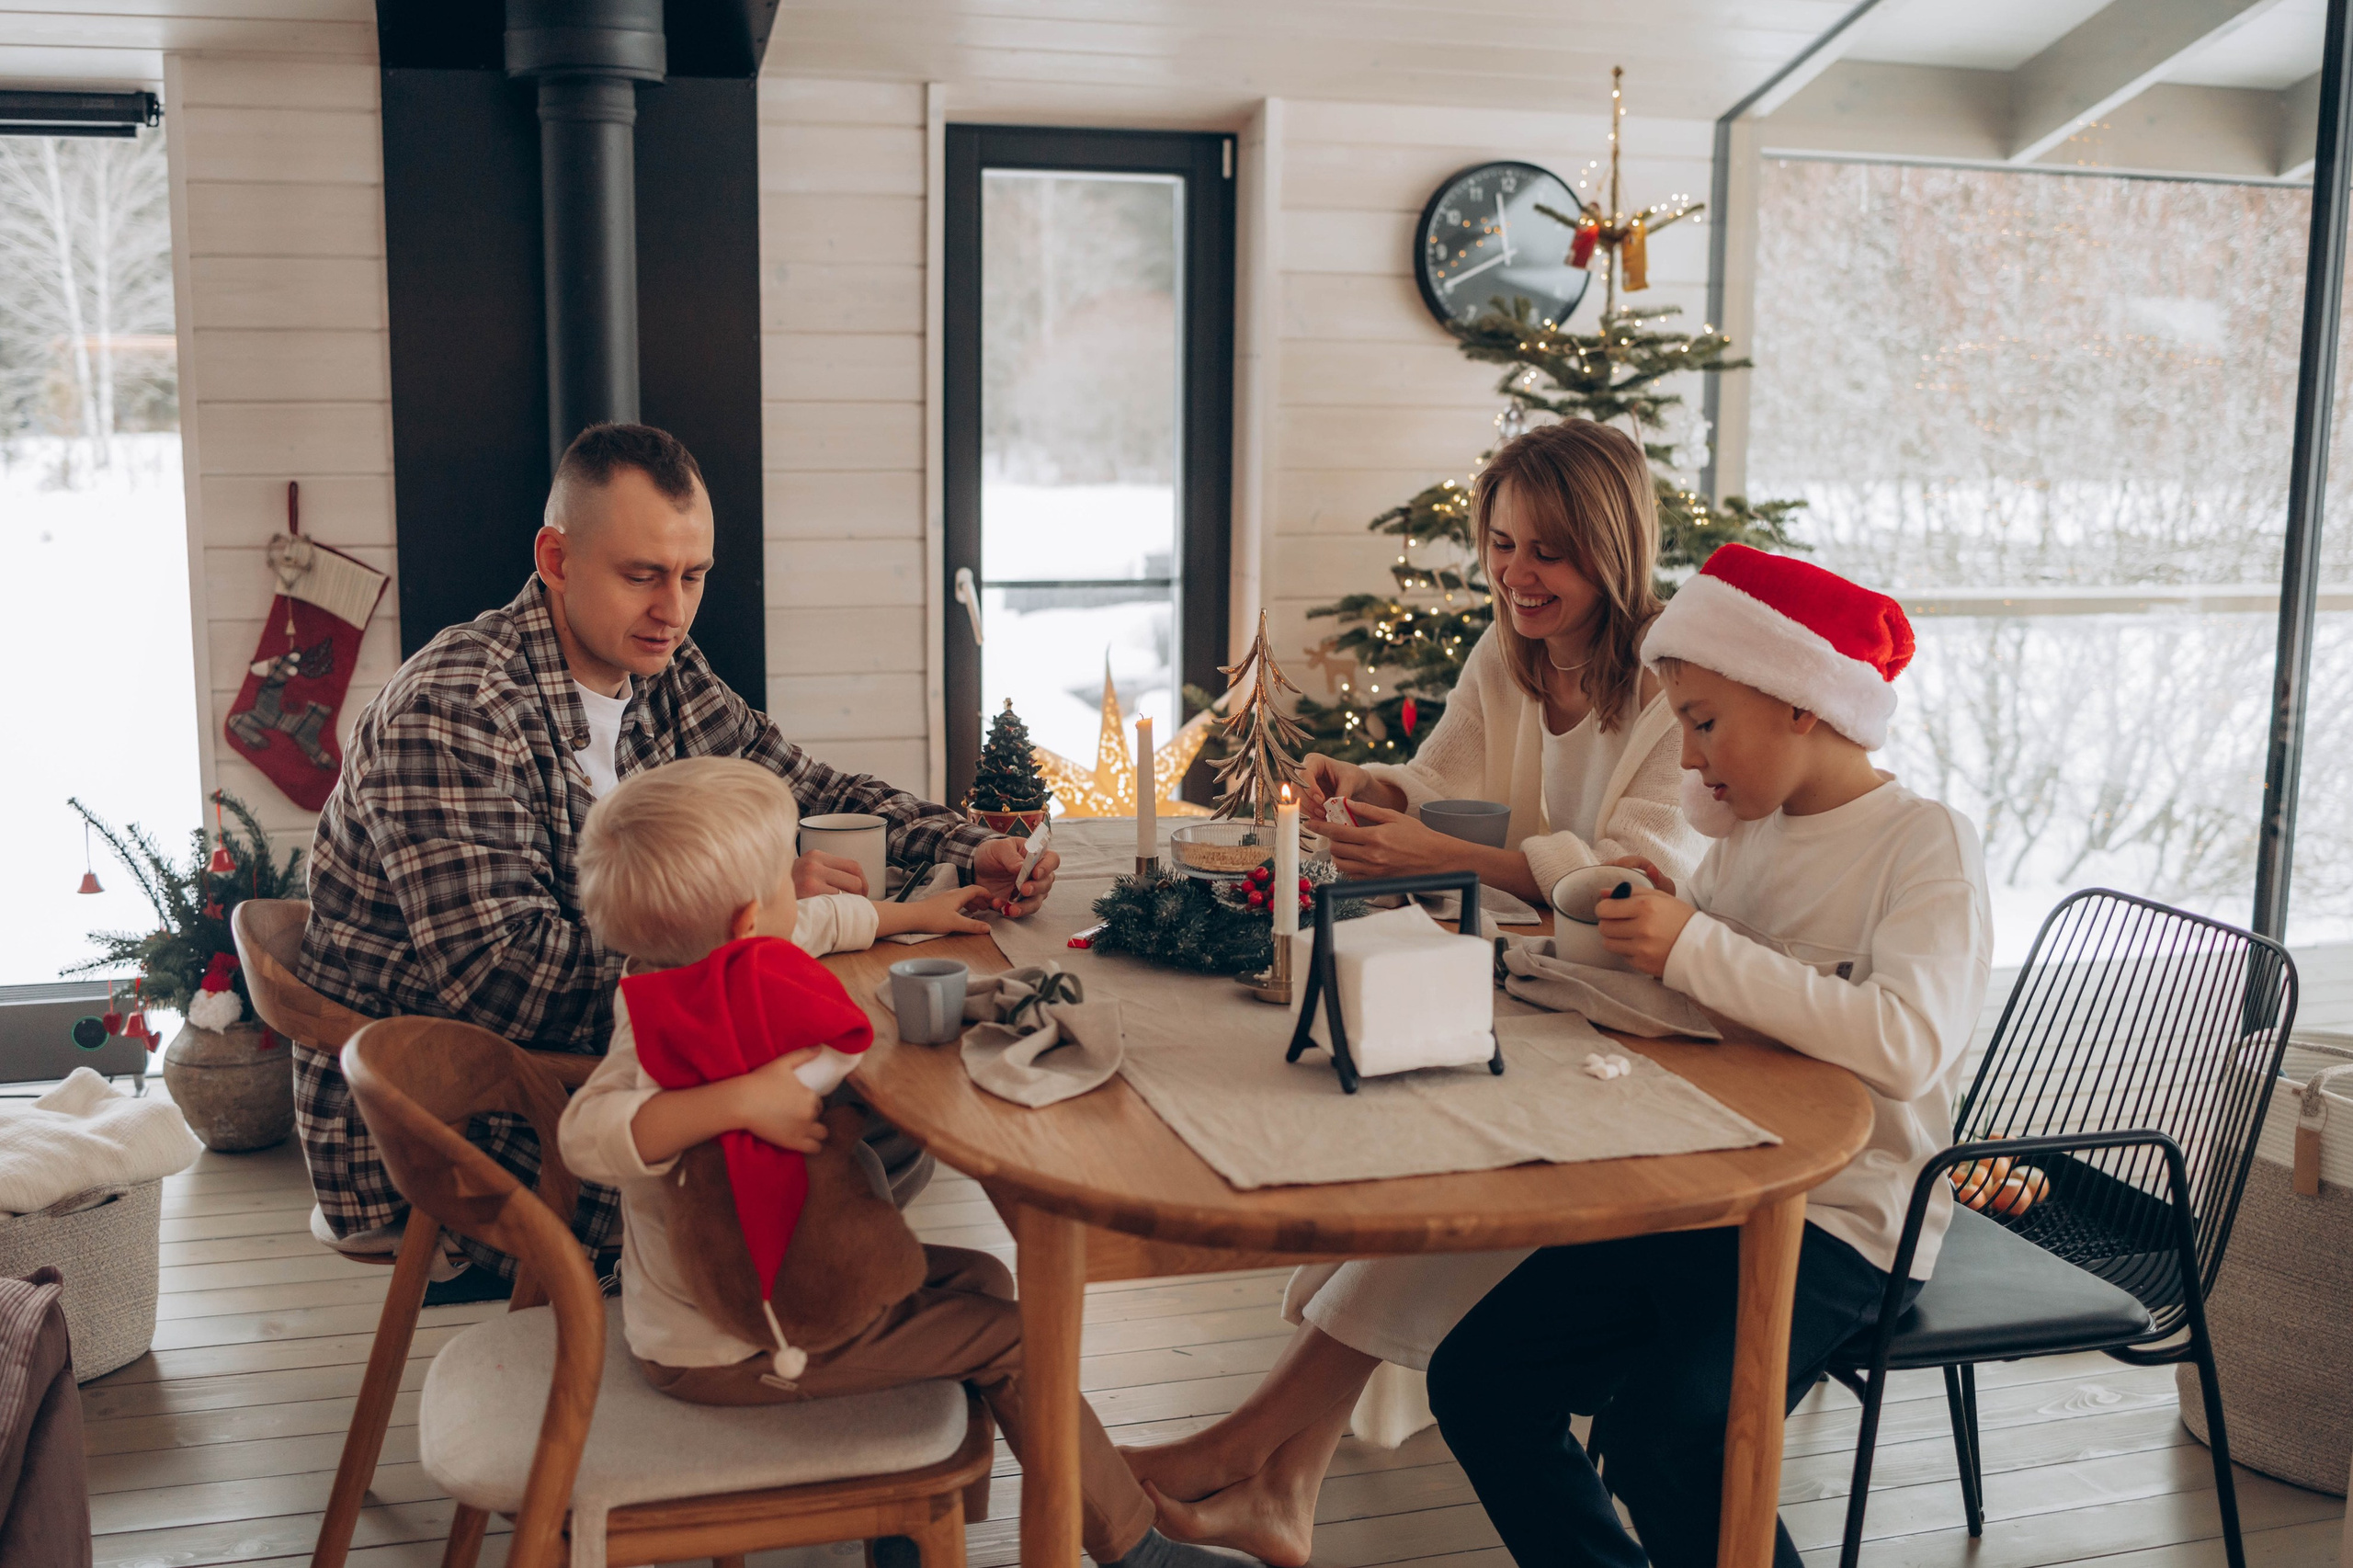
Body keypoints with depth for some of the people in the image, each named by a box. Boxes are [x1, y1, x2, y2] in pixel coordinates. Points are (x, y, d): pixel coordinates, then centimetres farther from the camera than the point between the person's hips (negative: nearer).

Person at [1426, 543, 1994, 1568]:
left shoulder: (1926, 842, -11)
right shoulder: (1746, 836, 11)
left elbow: (1906, 1042, -28)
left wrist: (1696, 949, -26)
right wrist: (1622, 923, 1)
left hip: (1839, 1223, -7)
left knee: (1661, 1429, -29)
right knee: (1475, 1380, -3)